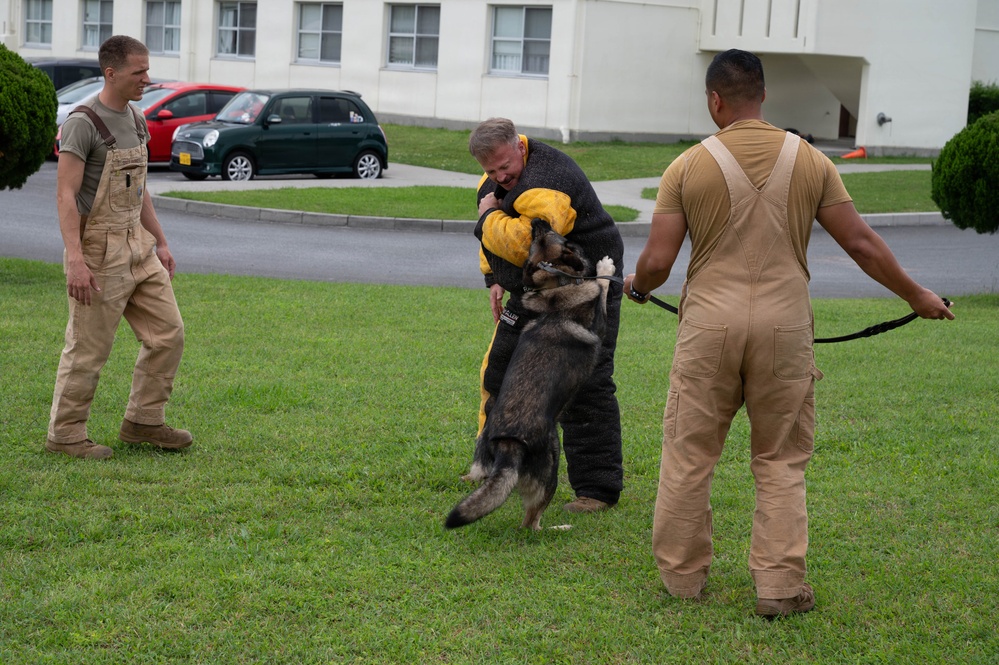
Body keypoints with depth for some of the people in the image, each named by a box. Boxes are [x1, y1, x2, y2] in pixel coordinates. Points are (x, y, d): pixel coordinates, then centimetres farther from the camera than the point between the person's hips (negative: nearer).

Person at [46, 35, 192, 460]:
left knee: (167, 332, 7)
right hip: (99, 248, -8)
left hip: (137, 244, 8)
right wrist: (75, 259, -28)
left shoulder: (136, 121, 11)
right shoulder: (83, 124, -15)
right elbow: (65, 194, -20)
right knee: (89, 348, -1)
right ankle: (65, 434, 12)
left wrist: (160, 242, 19)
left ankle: (143, 422, 17)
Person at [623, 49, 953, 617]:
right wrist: (916, 296, 14)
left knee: (689, 455, 12)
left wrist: (637, 285, 19)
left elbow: (657, 262, -4)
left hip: (710, 326, -1)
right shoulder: (810, 161, 1)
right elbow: (862, 243, 2)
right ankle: (781, 586, 8)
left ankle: (682, 573, 21)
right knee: (782, 462, 10)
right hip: (785, 327, 1)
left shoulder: (688, 167, -3)